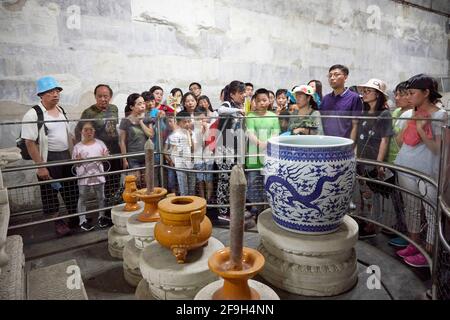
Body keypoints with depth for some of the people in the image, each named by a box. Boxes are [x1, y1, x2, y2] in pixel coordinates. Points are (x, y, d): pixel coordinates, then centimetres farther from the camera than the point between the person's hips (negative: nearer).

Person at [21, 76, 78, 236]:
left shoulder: (62, 111, 8)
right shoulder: (33, 114, -12)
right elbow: (30, 142, -15)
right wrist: (40, 166, -18)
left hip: (66, 157, 6)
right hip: (48, 159, -6)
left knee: (71, 189, 14)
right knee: (50, 192, 7)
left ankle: (74, 216, 31)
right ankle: (58, 221, 24)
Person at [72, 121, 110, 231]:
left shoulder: (100, 143, 0)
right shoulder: (78, 147, -5)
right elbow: (75, 164, -3)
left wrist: (105, 156, -16)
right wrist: (78, 161, -24)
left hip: (98, 175, 2)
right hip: (84, 177, -2)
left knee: (101, 197, 14)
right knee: (83, 199, 8)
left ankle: (101, 216, 31)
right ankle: (82, 220, 20)